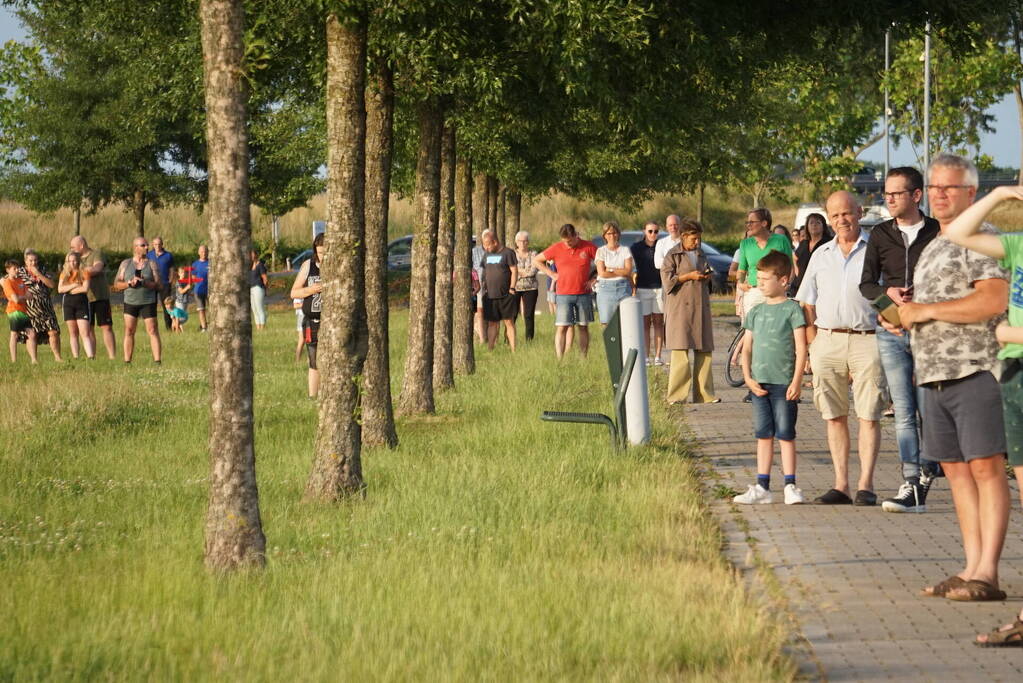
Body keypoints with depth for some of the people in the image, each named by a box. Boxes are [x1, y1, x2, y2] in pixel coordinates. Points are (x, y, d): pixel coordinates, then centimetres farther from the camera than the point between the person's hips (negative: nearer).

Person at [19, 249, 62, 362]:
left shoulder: (43, 271, 9)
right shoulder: (20, 273, 3)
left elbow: (53, 285, -3)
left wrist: (39, 275, -10)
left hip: (46, 308, 2)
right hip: (29, 309, -2)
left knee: (54, 332, -5)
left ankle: (57, 357, 3)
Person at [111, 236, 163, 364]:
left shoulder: (152, 264, 4)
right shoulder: (126, 264, 7)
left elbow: (160, 286, -2)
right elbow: (117, 285, 5)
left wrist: (145, 283, -18)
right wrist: (129, 283, -14)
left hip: (148, 302, -2)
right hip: (130, 302, 2)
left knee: (152, 331, -8)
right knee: (129, 331, 0)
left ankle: (157, 361, -10)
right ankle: (127, 361, 2)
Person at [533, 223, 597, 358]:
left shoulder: (588, 247, -2)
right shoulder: (556, 248, 0)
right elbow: (536, 260, 10)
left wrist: (594, 279, -1)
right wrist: (551, 274, 3)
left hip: (583, 295, 1)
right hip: (564, 295, -1)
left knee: (583, 327, 7)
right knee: (562, 327, -8)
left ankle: (584, 359, 13)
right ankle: (559, 360, -12)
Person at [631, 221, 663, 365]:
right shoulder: (636, 247, 4)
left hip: (660, 288, 1)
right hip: (643, 288, -1)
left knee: (658, 322, 1)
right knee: (645, 323, 0)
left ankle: (657, 356, 3)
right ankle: (646, 357, 1)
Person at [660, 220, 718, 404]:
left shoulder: (701, 255, 20)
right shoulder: (673, 255, 1)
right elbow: (667, 279, -7)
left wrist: (707, 277, 7)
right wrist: (689, 276, -13)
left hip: (701, 306, 6)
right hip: (680, 308, -6)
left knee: (704, 351, 3)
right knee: (680, 351, -11)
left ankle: (704, 394, 6)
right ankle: (676, 396, -10)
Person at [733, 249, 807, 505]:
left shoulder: (792, 309, -4)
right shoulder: (755, 313, 12)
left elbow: (801, 348, -7)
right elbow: (747, 348, 13)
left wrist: (797, 381, -13)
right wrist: (748, 378, 0)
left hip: (784, 383, -5)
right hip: (759, 384, 5)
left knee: (786, 435, -2)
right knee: (763, 435, 9)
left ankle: (790, 486, 2)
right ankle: (762, 487, 13)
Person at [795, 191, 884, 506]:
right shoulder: (821, 256, 16)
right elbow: (807, 304, 16)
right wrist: (813, 345, 6)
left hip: (866, 340, -4)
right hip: (828, 341, 4)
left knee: (869, 416, -6)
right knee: (834, 417, 5)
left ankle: (865, 485, -5)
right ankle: (840, 485, 9)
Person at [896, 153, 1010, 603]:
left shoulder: (981, 238, -6)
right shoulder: (932, 249, 23)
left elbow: (994, 300, -20)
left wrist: (926, 311, -14)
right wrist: (905, 315, 11)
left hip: (975, 369, -9)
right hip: (934, 376, 9)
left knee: (985, 467, -9)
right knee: (956, 470, 8)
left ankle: (987, 574, -13)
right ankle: (972, 568, 11)